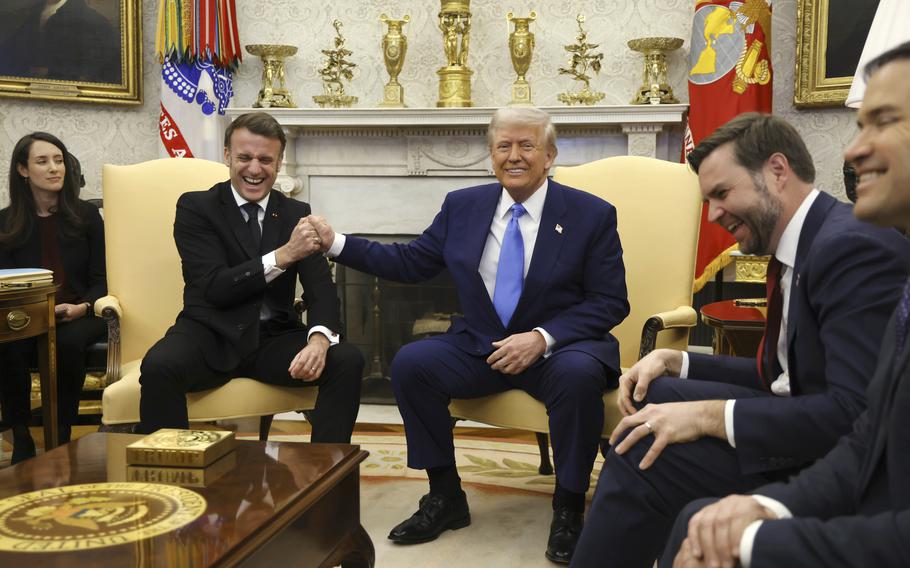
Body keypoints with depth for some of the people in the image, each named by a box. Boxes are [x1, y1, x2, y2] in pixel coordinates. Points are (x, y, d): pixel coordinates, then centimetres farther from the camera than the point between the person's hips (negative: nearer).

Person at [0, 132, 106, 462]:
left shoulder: (86, 215, 5)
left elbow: (100, 279, 4)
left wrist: (82, 307, -18)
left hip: (80, 315, -1)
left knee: (68, 343, -35)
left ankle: (62, 438, -18)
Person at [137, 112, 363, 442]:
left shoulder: (296, 214, 9)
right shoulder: (195, 208, 0)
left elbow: (320, 286, -2)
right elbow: (216, 287, -13)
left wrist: (319, 338, -24)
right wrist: (284, 255, -24)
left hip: (274, 339, 3)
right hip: (212, 337, -2)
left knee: (348, 361, -23)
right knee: (158, 366, -34)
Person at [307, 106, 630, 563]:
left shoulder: (592, 214, -4)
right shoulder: (462, 206, 5)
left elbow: (611, 302, -7)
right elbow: (409, 262, 10)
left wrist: (543, 338, -21)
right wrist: (336, 244, 0)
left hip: (559, 347, -3)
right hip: (479, 347, 3)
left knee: (579, 375, -36)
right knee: (409, 363, -20)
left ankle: (568, 509, -13)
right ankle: (445, 498, -2)